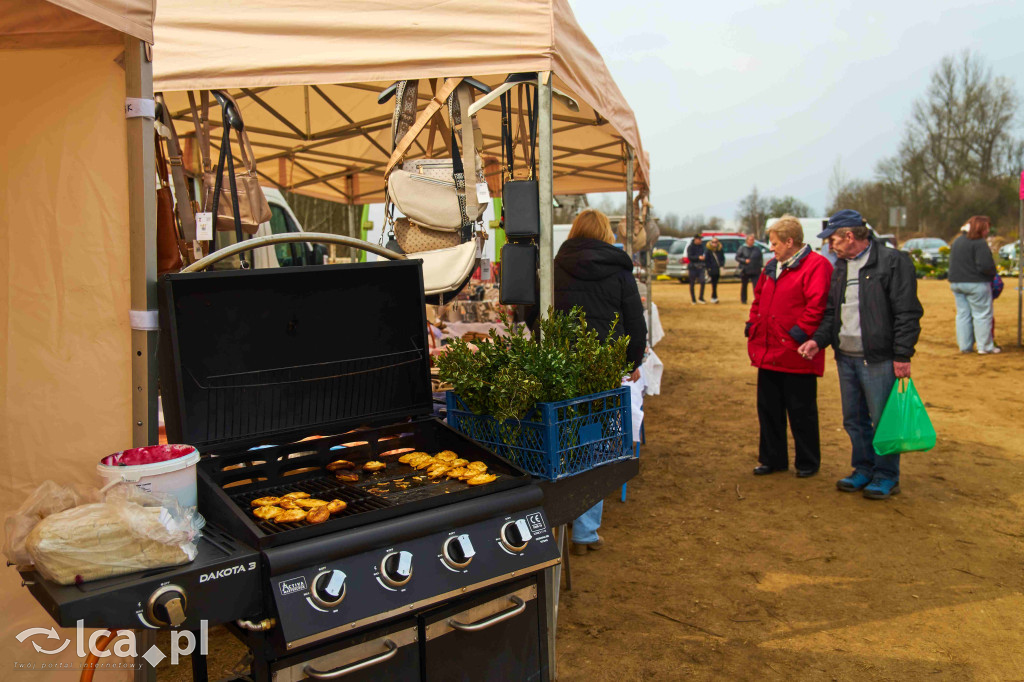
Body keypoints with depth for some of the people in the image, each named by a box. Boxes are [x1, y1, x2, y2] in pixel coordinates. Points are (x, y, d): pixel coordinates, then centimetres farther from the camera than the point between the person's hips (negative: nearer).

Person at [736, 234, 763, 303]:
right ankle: (743, 300, 26)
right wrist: (744, 260, -15)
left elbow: (761, 258, 15)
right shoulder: (742, 248, -1)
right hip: (745, 271, -1)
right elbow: (737, 257, -1)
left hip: (755, 271, 1)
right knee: (744, 285, 12)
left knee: (757, 285, -10)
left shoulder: (757, 248, 6)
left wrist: (759, 265, 1)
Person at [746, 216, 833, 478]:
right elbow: (758, 299, 24)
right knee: (768, 408, 13)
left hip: (796, 356, -8)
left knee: (801, 411, 4)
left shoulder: (816, 266, -10)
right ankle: (772, 459, 26)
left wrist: (800, 333, -21)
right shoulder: (772, 267, 16)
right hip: (768, 353, 8)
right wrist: (753, 326, 11)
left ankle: (808, 463, 20)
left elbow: (817, 305, -20)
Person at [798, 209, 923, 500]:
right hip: (846, 357, 7)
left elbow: (907, 313, -11)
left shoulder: (893, 261, -8)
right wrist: (818, 340, 2)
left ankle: (886, 476, 16)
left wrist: (902, 356, -14)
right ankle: (864, 469, 29)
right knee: (854, 420, 14)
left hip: (879, 358, -7)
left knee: (883, 420, 2)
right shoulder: (840, 267, 14)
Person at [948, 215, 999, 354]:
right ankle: (985, 346, 6)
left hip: (956, 283, 8)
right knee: (982, 315, 2)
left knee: (962, 314, 11)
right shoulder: (980, 243, -15)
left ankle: (964, 346, 15)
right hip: (976, 284, -8)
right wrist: (993, 273, -2)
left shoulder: (957, 241, 12)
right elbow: (985, 266, -21)